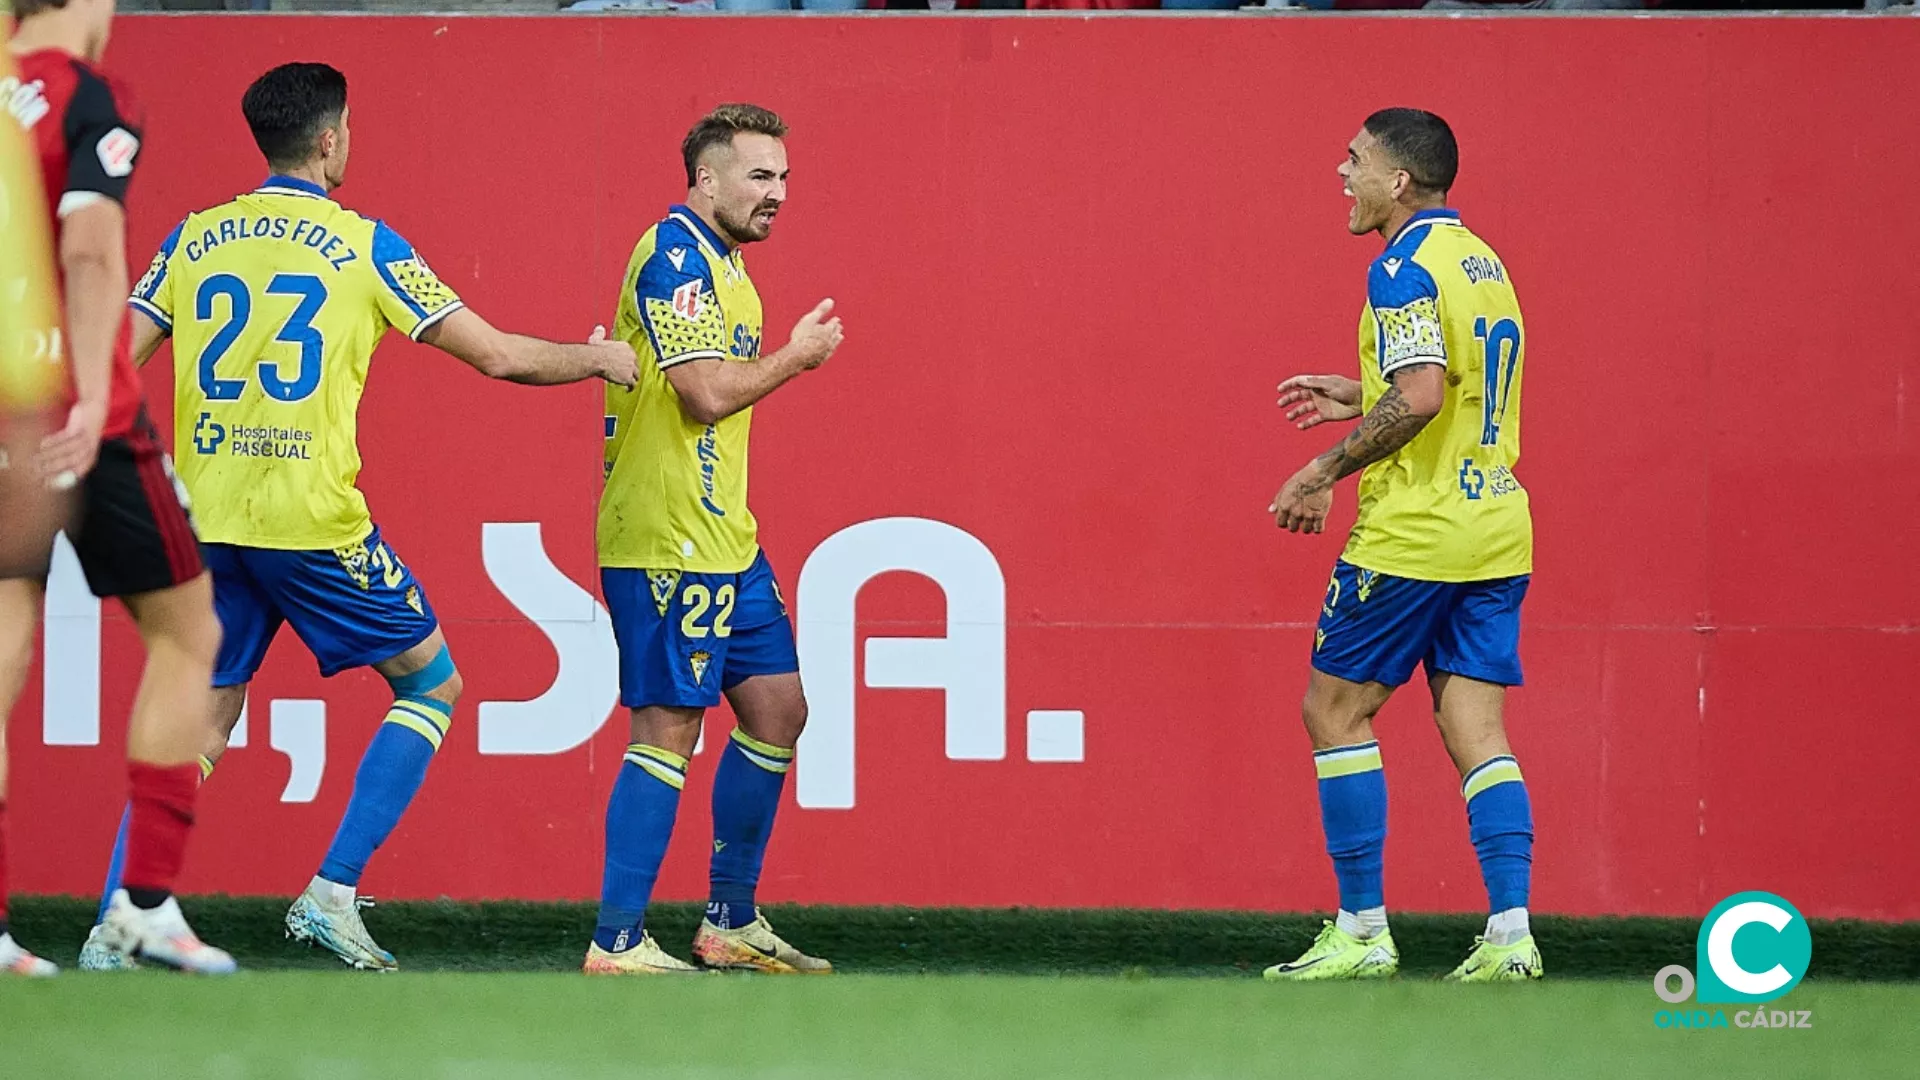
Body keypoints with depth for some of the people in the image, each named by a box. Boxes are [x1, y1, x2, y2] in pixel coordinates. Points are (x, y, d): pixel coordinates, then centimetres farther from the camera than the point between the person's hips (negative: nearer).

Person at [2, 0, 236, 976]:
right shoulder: (90, 100, -9)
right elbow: (91, 253, -23)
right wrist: (90, 399, -31)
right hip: (83, 420, -5)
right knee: (185, 630, 11)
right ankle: (145, 899, 5)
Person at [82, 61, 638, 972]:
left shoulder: (193, 239, 8)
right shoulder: (363, 246, -2)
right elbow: (499, 356, 0)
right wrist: (598, 358, 16)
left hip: (205, 522, 4)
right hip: (313, 521, -4)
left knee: (200, 722, 14)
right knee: (431, 687, 12)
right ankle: (331, 895, 1)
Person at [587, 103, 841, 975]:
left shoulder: (721, 264, 17)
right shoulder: (674, 257, -15)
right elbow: (708, 390, -22)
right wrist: (798, 355, -9)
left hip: (724, 542, 10)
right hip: (667, 543, -10)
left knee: (777, 709, 12)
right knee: (668, 730, -9)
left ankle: (731, 922, 20)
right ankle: (617, 943, -5)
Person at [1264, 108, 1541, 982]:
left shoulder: (1405, 266, -13)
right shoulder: (1480, 261, 15)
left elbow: (1419, 397, -24)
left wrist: (1327, 469, -16)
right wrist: (1356, 395, 23)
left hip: (1414, 532, -8)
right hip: (1496, 529, 8)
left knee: (1334, 710, 3)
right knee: (1476, 732, 5)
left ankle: (1362, 932, 2)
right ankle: (1511, 935, -4)